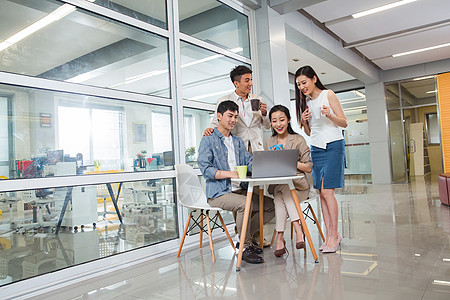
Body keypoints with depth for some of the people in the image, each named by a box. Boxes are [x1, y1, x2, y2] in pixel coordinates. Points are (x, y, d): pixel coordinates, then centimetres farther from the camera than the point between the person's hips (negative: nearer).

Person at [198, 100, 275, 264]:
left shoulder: (238, 141, 21)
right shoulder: (208, 141, -1)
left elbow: (249, 161, 9)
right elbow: (205, 169, -14)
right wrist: (229, 173, -27)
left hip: (239, 190, 7)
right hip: (218, 193, -7)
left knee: (272, 205, -3)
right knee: (245, 203, -34)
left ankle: (243, 237, 10)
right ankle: (245, 248, -14)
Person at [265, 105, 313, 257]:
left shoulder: (298, 140, 1)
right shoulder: (269, 142, 13)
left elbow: (308, 168, -3)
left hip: (298, 187, -2)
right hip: (275, 186, 2)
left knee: (280, 194, -33)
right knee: (280, 191, -33)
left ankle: (280, 237, -33)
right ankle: (298, 228, -34)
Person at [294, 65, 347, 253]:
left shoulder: (328, 95, 0)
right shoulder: (305, 102, 16)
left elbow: (344, 123, -2)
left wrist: (329, 115, -20)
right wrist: (304, 121, -2)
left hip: (333, 146, -5)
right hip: (316, 148, 6)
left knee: (327, 191, -12)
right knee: (322, 193, 0)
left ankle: (334, 235, -3)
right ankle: (330, 236, 4)